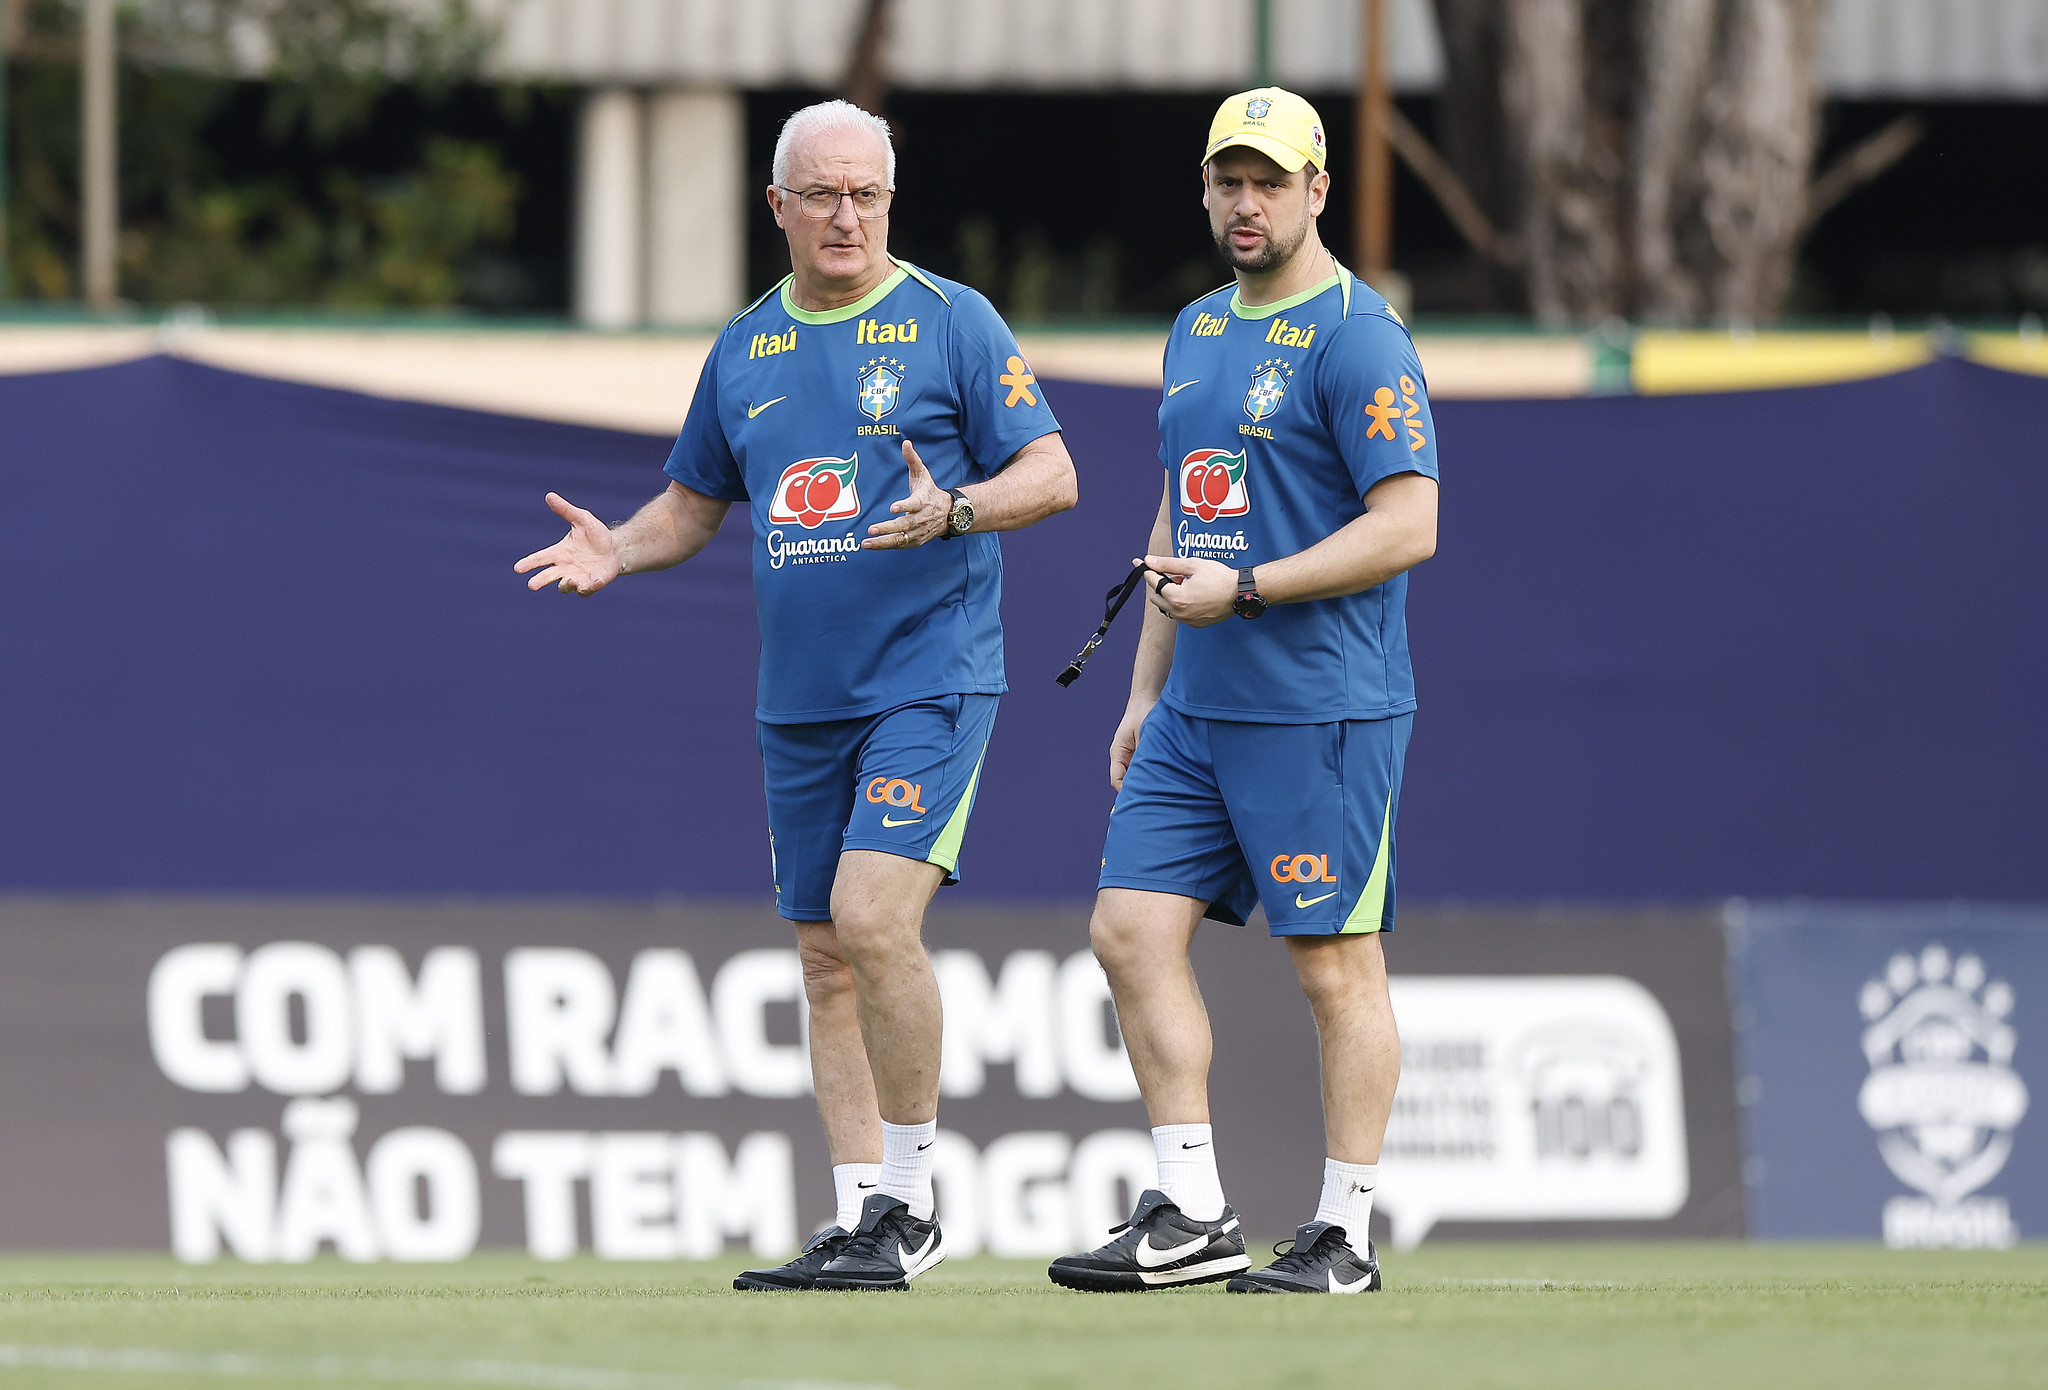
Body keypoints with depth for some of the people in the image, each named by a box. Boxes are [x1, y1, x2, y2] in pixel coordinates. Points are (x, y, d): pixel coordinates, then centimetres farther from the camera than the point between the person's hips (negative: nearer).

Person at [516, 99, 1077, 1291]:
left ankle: (911, 1203, -9)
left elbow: (1053, 474, -5)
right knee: (830, 961, 6)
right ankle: (862, 1219, 11)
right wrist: (619, 551, 2)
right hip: (801, 700, 6)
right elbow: (695, 504, 22)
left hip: (930, 680, -6)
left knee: (872, 917, -20)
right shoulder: (745, 350, 13)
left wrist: (952, 511, -24)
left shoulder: (952, 323, -2)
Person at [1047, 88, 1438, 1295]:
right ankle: (1192, 1215, 5)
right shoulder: (1197, 333, 17)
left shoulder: (1358, 339, -9)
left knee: (1336, 967, -3)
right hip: (1198, 711, 8)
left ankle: (1346, 1237, 2)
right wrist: (1147, 692, 20)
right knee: (1134, 928, 1)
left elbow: (1408, 526, -17)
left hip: (1321, 716, -8)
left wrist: (1244, 589, -19)